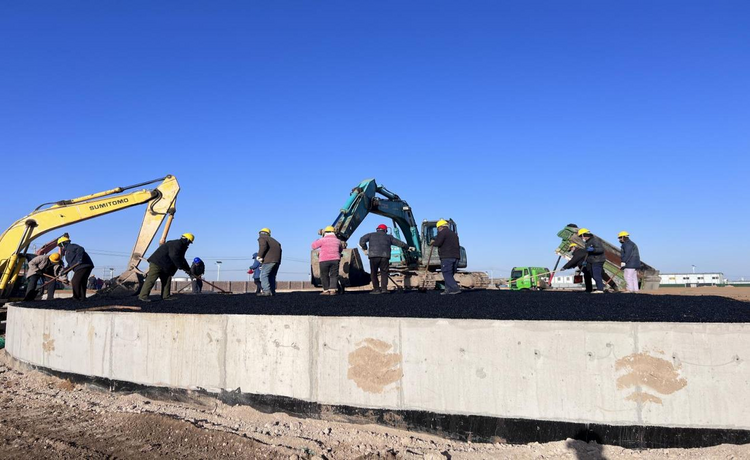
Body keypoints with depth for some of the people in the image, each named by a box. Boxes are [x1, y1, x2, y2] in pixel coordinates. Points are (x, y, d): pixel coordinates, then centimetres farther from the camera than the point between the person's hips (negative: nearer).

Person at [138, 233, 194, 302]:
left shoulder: (181, 246, 17)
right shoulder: (176, 244, -16)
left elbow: (182, 259, 25)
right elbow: (174, 256, -29)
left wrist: (188, 270, 21)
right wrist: (181, 267, -23)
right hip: (157, 263, -11)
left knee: (167, 279, 8)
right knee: (151, 279, -11)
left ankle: (165, 296, 10)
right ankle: (143, 296, -10)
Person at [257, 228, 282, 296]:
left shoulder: (262, 238, 6)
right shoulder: (273, 240, 29)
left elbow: (263, 246, -16)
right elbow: (279, 247, 20)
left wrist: (259, 256, -11)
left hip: (269, 260, -8)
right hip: (277, 260, 8)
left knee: (264, 275, -7)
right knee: (272, 276, 13)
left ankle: (267, 291, -17)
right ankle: (272, 291, 9)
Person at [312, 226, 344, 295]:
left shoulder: (322, 240, -5)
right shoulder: (338, 241, 10)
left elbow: (314, 246, 3)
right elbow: (341, 249, 26)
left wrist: (317, 240, 20)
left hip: (324, 260, -3)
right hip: (335, 260, 3)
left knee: (324, 276, 6)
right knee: (333, 275, 4)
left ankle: (326, 290, 5)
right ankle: (332, 290, -5)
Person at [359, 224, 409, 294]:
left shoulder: (371, 235, 21)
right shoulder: (388, 237, 23)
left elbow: (362, 240, 9)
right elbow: (399, 243, 22)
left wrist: (365, 249, 17)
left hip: (374, 256, -1)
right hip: (385, 256, 1)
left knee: (373, 273, 9)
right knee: (384, 273, 10)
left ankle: (376, 289, 3)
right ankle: (384, 288, -3)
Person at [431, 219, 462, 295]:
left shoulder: (442, 232, -3)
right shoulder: (454, 233, 25)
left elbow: (438, 243, -14)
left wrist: (432, 243, 6)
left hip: (447, 257, -8)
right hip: (456, 256, 8)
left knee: (447, 274, -8)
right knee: (450, 274, 10)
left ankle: (455, 289, -17)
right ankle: (448, 289, 5)